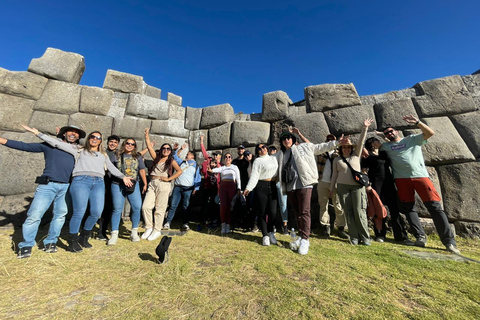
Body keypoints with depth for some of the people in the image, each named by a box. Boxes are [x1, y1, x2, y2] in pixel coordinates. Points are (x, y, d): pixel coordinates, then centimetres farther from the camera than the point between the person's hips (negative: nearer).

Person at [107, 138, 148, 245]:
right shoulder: (116, 156, 11)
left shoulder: (138, 157, 14)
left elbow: (142, 171, 15)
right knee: (117, 209, -1)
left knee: (137, 207, -6)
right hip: (117, 185, -1)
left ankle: (134, 232, 10)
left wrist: (145, 184, 11)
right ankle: (114, 234, 11)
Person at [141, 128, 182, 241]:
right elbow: (149, 146, 12)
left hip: (164, 185, -4)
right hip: (152, 184, 4)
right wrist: (147, 134, 9)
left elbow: (179, 171, -6)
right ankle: (149, 228, 17)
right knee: (145, 207, -2)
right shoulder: (156, 157, 16)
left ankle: (157, 231, 14)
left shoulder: (171, 161, 5)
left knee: (160, 209, 1)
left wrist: (169, 179, -9)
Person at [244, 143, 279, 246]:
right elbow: (254, 176, -7)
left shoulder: (273, 158, 16)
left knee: (273, 212, -2)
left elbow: (279, 171, 21)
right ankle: (265, 235, 16)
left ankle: (270, 232, 23)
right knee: (262, 212, 2)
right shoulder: (257, 161, 1)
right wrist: (248, 188, -18)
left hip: (273, 187, 3)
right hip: (261, 187, -3)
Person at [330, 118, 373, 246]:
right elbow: (334, 174, 11)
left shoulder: (356, 155, 12)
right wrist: (332, 188, 10)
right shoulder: (337, 159, 11)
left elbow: (361, 142, 1)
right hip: (343, 187, 1)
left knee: (359, 212, -6)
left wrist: (365, 128, -6)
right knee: (348, 213, 1)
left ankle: (365, 237, 8)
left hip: (357, 186, 0)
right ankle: (354, 237, 9)